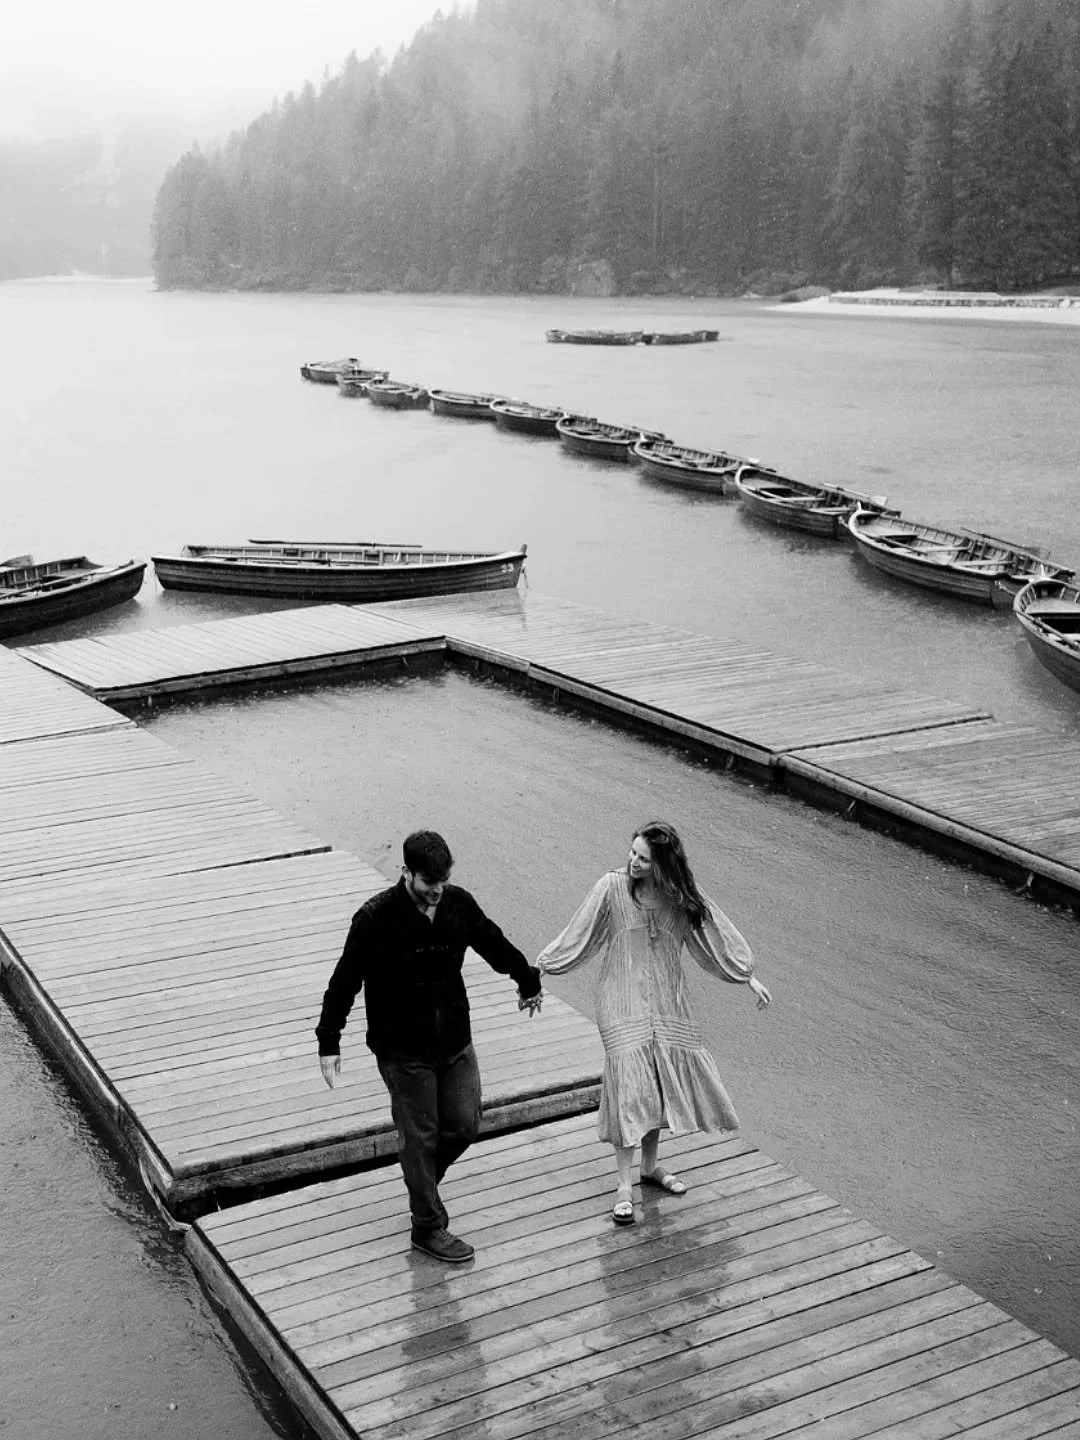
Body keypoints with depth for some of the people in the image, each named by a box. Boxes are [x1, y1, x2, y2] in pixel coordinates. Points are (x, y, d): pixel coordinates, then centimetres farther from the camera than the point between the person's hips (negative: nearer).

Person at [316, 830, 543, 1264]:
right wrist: (329, 1042, -8)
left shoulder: (459, 903, -4)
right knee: (420, 1136, 4)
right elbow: (345, 980, -10)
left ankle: (421, 1177, 37)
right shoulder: (376, 918, -17)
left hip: (455, 1042, 5)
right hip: (403, 1050, -4)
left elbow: (494, 944, 14)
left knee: (465, 1124, 8)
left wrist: (528, 981, 28)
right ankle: (428, 1227, 20)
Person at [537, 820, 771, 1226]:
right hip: (622, 1004, -3)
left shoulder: (681, 898, -3)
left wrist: (749, 978, 9)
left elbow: (716, 935, 6)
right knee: (629, 1083, -9)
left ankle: (650, 1165, 28)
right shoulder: (612, 888, -10)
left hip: (667, 1005, 3)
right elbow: (579, 935, -3)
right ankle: (624, 1186, -2)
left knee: (661, 1081, 7)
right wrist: (539, 967, -2)